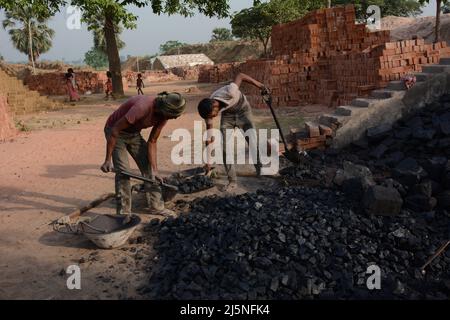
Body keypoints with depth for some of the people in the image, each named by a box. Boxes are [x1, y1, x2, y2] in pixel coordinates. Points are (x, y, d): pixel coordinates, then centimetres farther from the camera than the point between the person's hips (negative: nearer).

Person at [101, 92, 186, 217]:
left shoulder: (163, 115, -14)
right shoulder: (142, 107, -37)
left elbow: (152, 142, -7)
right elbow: (115, 130, -32)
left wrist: (154, 170, -12)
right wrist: (108, 160, -29)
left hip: (134, 134, 7)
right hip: (116, 132, -7)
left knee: (148, 167, 1)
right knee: (122, 170, -14)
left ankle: (156, 206, 10)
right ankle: (123, 213, -4)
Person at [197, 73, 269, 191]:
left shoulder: (229, 92, -41)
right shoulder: (209, 110, -26)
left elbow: (240, 76, -22)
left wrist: (261, 86, -14)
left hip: (243, 109, -2)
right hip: (227, 115, 2)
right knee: (225, 148, -10)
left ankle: (261, 172, 11)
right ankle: (232, 181, -1)